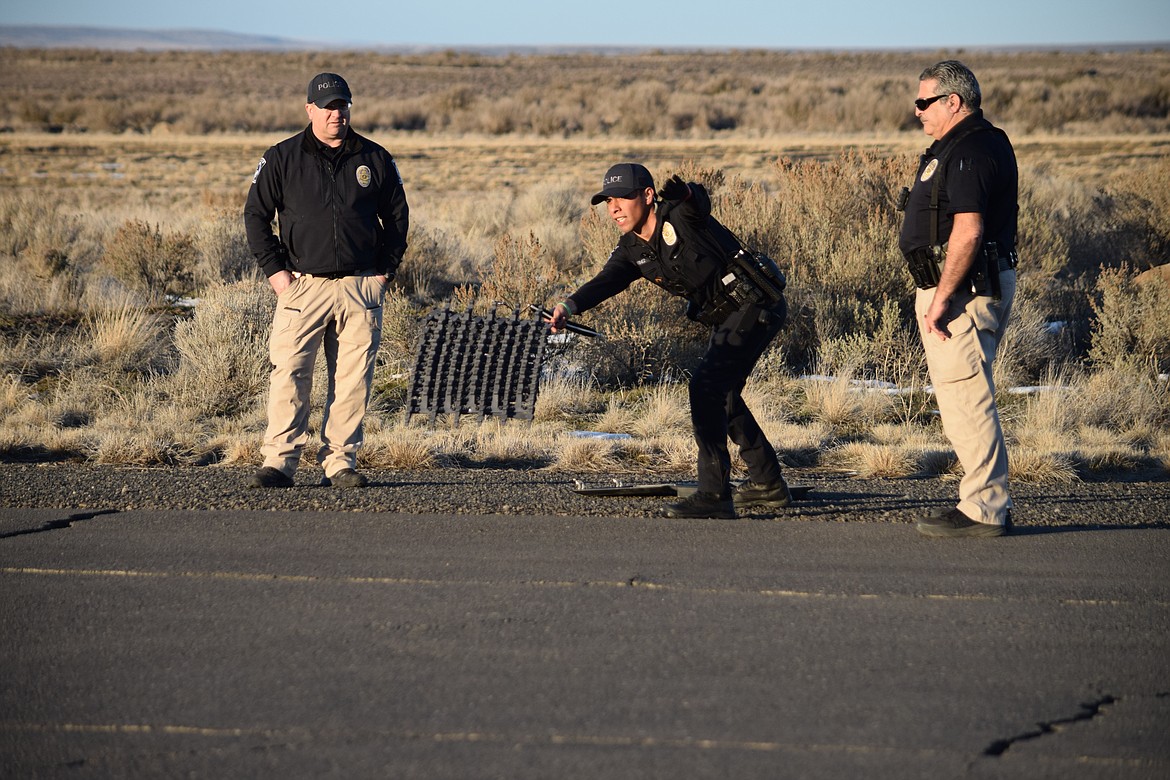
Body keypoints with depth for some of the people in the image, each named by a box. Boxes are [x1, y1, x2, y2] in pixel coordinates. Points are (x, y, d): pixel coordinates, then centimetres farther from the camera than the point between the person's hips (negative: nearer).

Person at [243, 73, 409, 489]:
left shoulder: (375, 160, 9)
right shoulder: (281, 159, 4)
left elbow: (397, 216, 18)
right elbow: (255, 215, 8)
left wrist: (385, 270, 9)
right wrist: (275, 269, -1)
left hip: (360, 288, 2)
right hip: (302, 284, -2)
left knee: (353, 380, 1)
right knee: (289, 374, -9)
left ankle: (340, 462, 7)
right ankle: (278, 462, -6)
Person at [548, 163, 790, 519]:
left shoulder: (680, 216, -20)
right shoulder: (631, 250, -1)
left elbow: (698, 202, -43)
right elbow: (606, 282, -17)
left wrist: (686, 194, -69)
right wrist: (569, 306, -37)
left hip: (757, 305, -10)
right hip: (726, 317, 10)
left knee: (706, 385, -20)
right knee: (719, 394, 22)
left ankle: (714, 495, -21)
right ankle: (768, 484, 37)